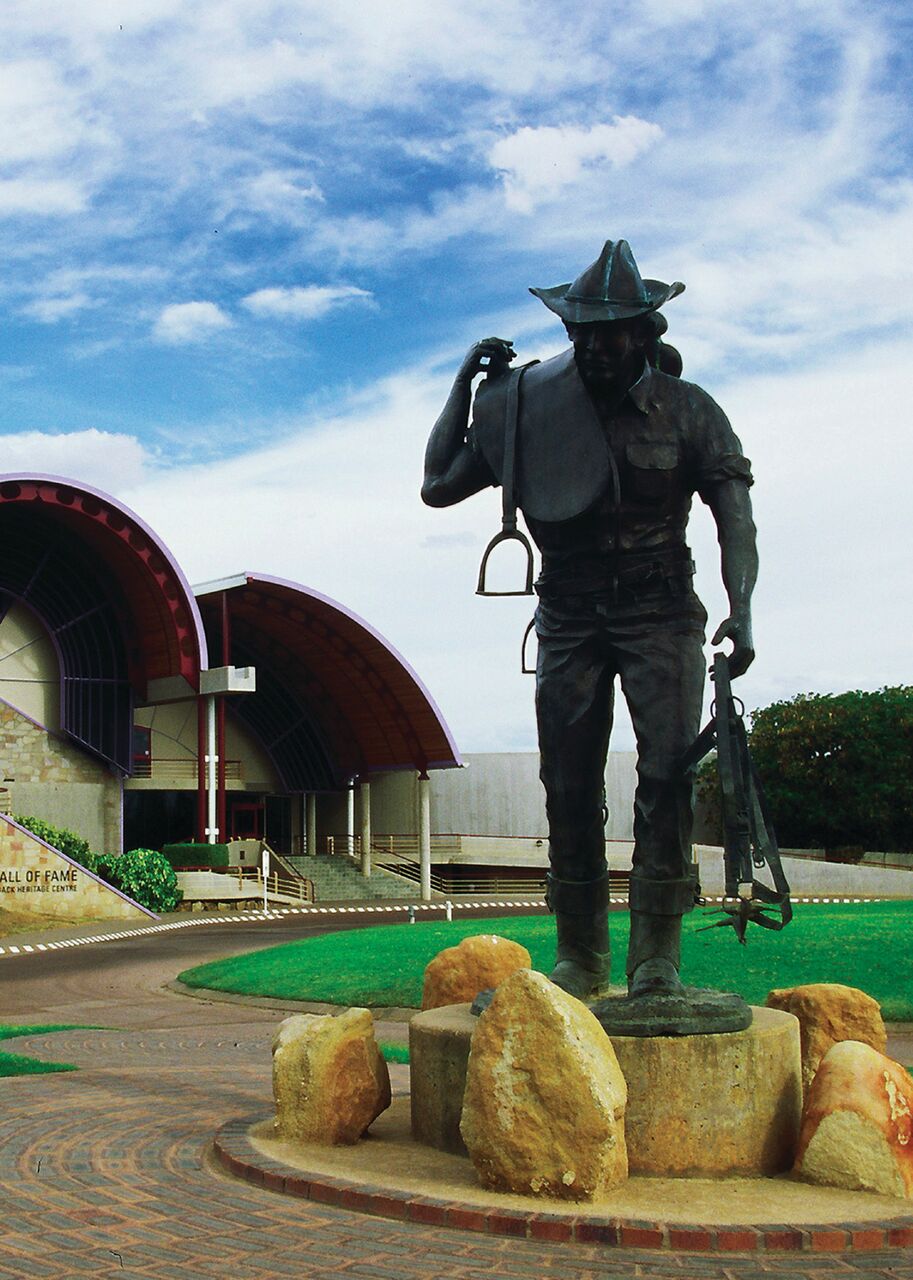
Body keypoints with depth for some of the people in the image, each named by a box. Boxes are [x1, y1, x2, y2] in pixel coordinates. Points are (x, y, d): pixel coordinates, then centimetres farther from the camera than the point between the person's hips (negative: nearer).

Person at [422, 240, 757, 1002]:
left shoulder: (686, 409, -1)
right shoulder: (529, 406, 3)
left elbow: (735, 516, -5)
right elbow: (437, 488, 8)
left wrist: (741, 612, -20)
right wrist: (464, 387, 1)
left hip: (661, 614, -2)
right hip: (570, 619, 2)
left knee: (667, 770, -14)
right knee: (569, 789, 1)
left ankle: (657, 954, -8)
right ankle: (580, 958, 11)